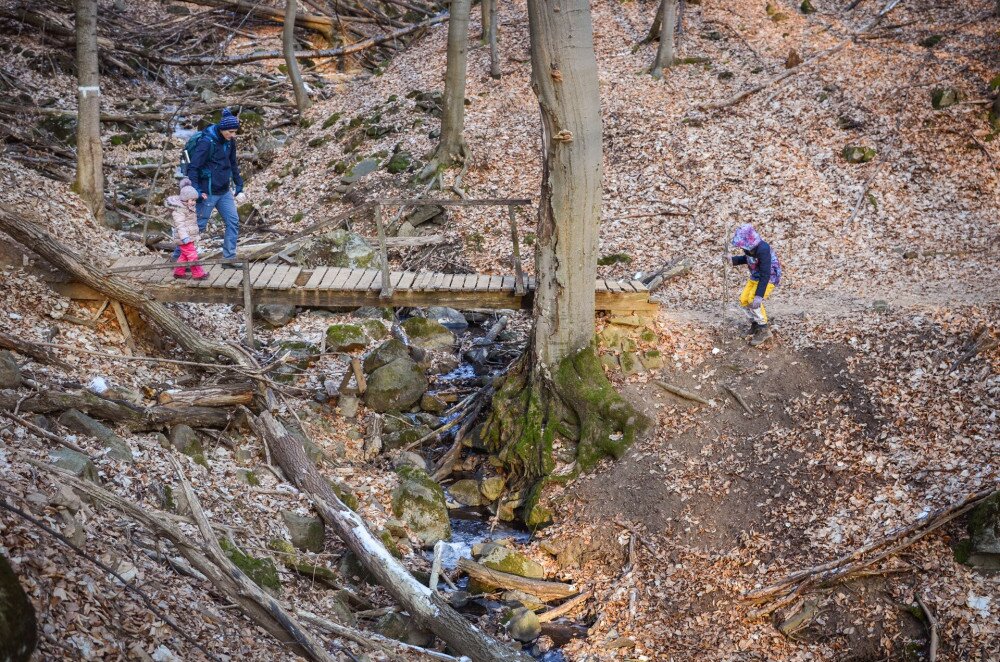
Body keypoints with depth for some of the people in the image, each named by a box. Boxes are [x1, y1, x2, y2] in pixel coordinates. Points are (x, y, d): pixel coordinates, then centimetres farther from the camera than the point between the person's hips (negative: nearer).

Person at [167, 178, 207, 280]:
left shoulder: (188, 207, 16)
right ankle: (198, 274, -5)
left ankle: (179, 272, 25)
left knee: (184, 255, 16)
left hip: (190, 237, 10)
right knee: (192, 255, -8)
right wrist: (184, 237, -31)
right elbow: (180, 225, -24)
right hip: (185, 238, -10)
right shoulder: (178, 210, -16)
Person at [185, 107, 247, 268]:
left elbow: (233, 164, 17)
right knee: (198, 225, 0)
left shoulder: (230, 141, 3)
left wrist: (239, 187, 16)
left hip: (224, 191, 8)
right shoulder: (207, 142, -20)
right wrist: (196, 191, -24)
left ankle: (229, 259, 15)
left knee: (233, 222, 6)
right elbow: (192, 167, -19)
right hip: (209, 192, -7)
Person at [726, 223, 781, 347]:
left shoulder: (763, 249, -33)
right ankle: (755, 324, 25)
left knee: (753, 301, -23)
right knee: (744, 300, 5)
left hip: (769, 278, -9)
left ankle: (764, 331, -11)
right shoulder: (749, 247, -8)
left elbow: (765, 275, -34)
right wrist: (733, 259, 2)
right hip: (755, 277, 9)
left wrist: (759, 295, -38)